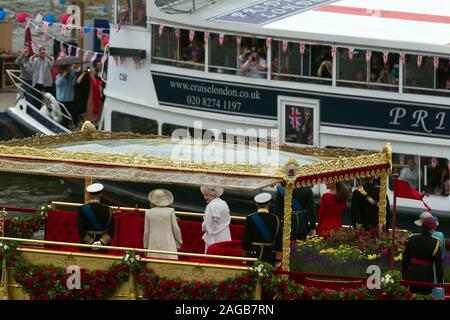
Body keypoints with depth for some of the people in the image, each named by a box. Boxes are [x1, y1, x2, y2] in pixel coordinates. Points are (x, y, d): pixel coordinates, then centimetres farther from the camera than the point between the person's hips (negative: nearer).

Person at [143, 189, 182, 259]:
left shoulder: (149, 213, 1)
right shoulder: (170, 211, -4)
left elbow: (146, 232, 4)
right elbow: (175, 228, -2)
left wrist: (146, 247, 14)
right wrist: (179, 241, 14)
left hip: (154, 245, 2)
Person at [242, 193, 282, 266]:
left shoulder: (250, 218, -5)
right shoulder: (275, 219, 0)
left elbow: (245, 240, -3)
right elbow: (278, 242, 3)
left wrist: (245, 256, 12)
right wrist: (277, 261, 11)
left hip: (253, 255, -2)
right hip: (270, 256, 2)